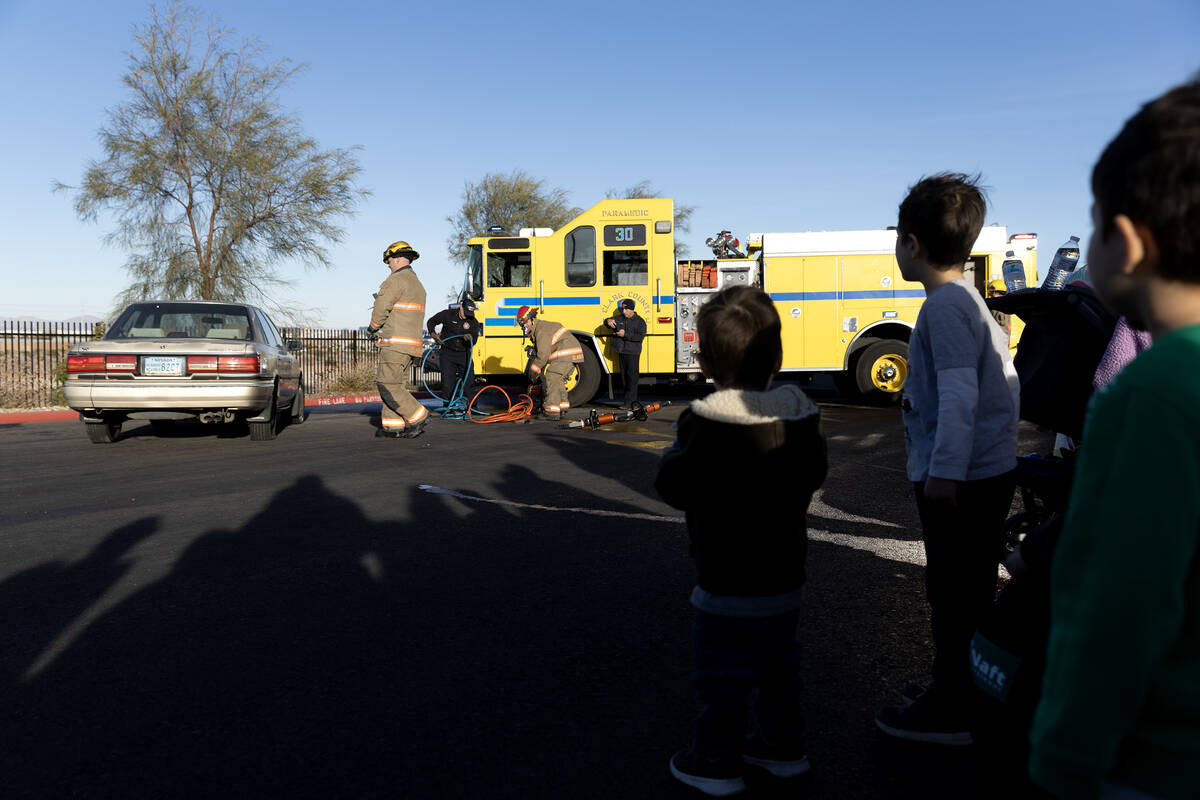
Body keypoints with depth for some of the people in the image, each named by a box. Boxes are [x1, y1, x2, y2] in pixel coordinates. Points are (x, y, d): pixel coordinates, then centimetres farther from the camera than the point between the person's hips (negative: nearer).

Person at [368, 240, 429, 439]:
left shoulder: (397, 279, -9)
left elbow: (382, 306, -14)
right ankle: (393, 426, 8)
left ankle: (417, 417, -11)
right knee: (397, 384, 9)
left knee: (387, 384, -9)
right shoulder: (417, 284, 22)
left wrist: (373, 326, 6)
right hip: (413, 343, 10)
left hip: (396, 343, -10)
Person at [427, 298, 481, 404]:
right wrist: (434, 334, -7)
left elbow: (474, 341, -10)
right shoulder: (448, 314, -5)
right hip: (448, 353, -1)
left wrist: (470, 338, -34)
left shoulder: (473, 322, -4)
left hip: (464, 354, 1)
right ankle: (447, 405, 5)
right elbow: (431, 322, 8)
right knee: (447, 381, -5)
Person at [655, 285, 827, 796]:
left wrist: (674, 454, 2)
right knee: (778, 666, 22)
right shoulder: (801, 417, -3)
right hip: (785, 576, 7)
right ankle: (784, 747, 36)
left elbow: (674, 487, -16)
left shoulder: (705, 424, -22)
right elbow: (814, 475, 9)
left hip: (728, 586, -6)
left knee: (723, 676, 8)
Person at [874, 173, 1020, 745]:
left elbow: (959, 394, -23)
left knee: (955, 596, 1)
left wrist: (943, 472, -23)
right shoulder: (971, 299, 13)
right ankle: (963, 694, 32)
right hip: (989, 472, 10)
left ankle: (951, 713, 13)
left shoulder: (945, 304, -16)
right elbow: (1005, 381, 18)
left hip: (960, 483, -10)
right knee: (966, 593, 19)